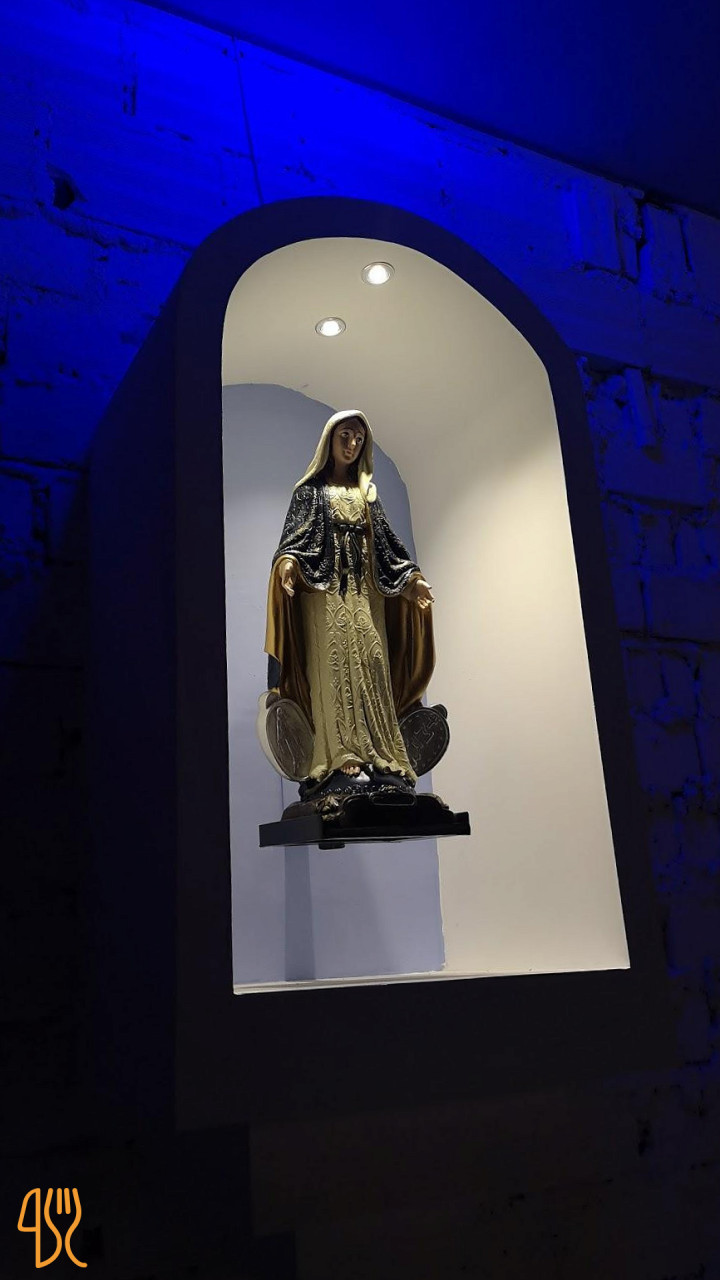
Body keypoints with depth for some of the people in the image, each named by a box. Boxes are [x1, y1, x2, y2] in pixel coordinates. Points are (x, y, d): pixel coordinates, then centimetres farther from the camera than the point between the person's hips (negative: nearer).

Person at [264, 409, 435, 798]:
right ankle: (341, 762, -19)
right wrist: (288, 562, -22)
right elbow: (295, 534, -1)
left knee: (372, 669, -6)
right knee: (335, 669, -14)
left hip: (365, 593, 4)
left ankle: (379, 759, -8)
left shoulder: (368, 492, 22)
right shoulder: (310, 490, 12)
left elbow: (386, 541, 20)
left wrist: (411, 578, 9)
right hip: (326, 592, -4)